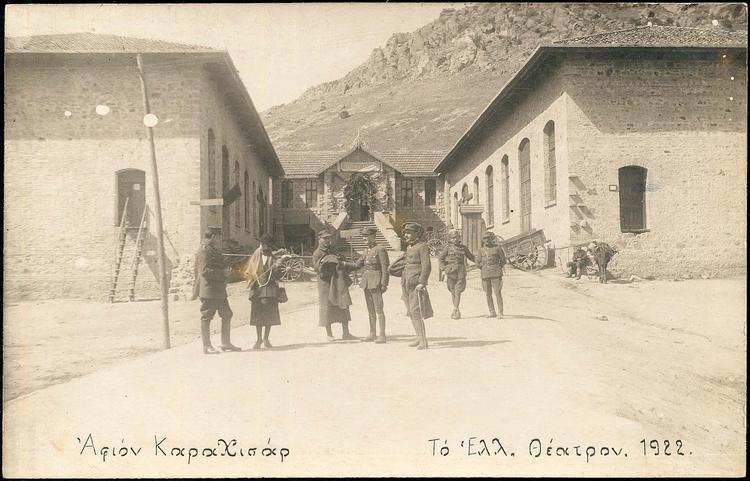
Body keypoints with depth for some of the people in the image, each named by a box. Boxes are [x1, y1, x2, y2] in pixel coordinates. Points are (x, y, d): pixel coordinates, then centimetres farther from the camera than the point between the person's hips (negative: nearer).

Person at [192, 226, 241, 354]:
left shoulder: (215, 250, 18)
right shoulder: (204, 251, -13)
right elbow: (205, 271, -22)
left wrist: (226, 270, 14)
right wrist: (223, 273, -20)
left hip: (219, 291, 10)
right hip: (208, 291, -10)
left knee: (227, 315, 12)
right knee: (206, 318, 0)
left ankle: (226, 343, 20)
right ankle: (207, 346, 6)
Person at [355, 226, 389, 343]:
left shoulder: (380, 249, -9)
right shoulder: (367, 250, 14)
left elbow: (385, 268, -12)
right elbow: (359, 264, 21)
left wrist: (384, 284, -16)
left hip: (376, 281, -8)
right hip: (367, 281, 8)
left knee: (378, 309, -7)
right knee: (370, 309, 12)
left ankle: (382, 335, -5)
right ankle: (372, 334, 18)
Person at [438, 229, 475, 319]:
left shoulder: (463, 248, 10)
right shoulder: (447, 247, 3)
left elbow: (471, 257, 23)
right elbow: (441, 259, 5)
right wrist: (443, 269, -4)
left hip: (460, 272, 1)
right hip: (450, 271, -1)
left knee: (458, 292, -8)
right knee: (453, 292, 6)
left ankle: (455, 311, -9)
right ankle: (457, 310, 19)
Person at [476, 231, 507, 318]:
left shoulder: (497, 248, 1)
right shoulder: (481, 250, 9)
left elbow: (503, 260, 8)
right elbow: (478, 262, 16)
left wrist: (497, 268, 5)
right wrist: (484, 269, 9)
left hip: (496, 274, -3)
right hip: (485, 275, 3)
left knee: (498, 293, -8)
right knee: (488, 294, 5)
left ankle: (500, 313, -5)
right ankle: (492, 312, 14)